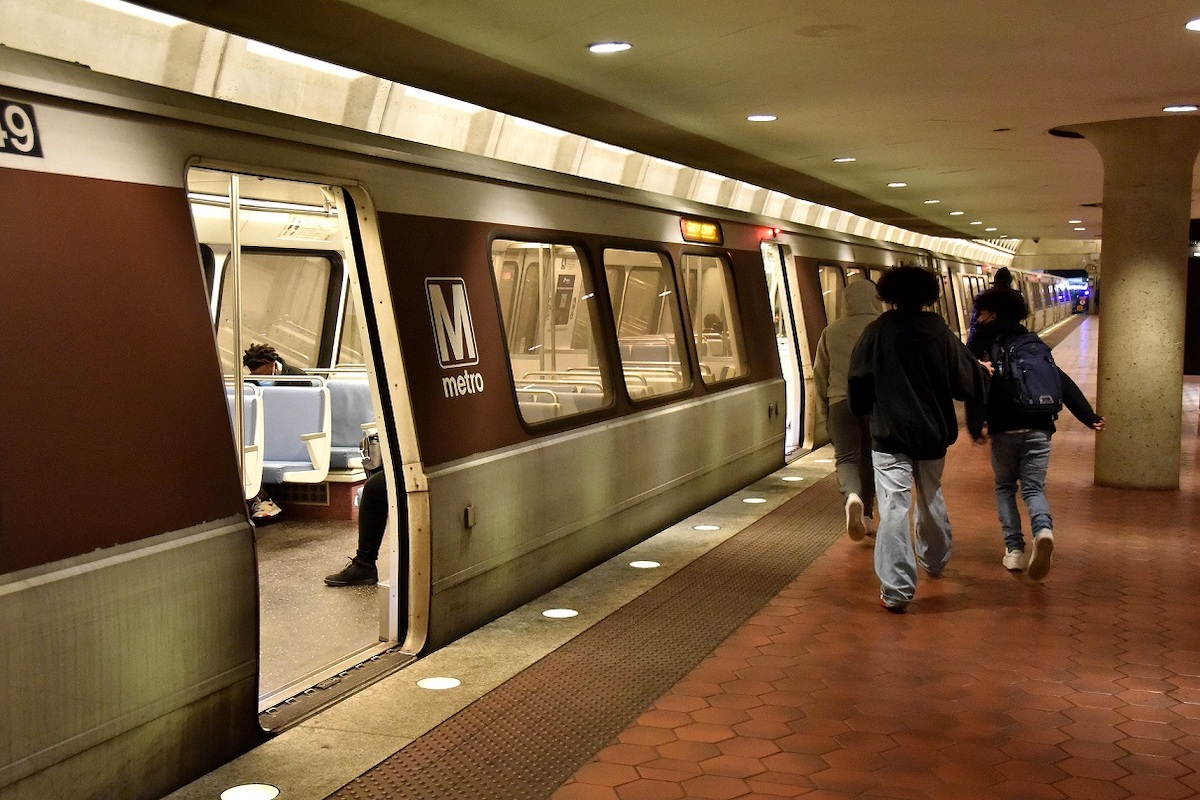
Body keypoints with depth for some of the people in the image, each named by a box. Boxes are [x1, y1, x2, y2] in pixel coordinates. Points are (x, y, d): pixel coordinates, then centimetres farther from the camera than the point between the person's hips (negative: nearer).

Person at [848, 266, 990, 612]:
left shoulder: (877, 332, -9)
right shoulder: (940, 332, -4)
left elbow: (858, 382, -4)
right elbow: (968, 379, 3)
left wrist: (863, 410, 16)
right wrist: (986, 373, 26)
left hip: (889, 434, -3)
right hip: (932, 434, 3)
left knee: (894, 507, -6)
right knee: (931, 499, 24)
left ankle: (896, 590, -11)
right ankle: (935, 560, 45)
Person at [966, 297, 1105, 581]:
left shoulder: (981, 344, 3)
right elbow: (1062, 381, 8)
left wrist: (975, 427, -16)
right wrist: (1089, 416, 5)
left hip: (1004, 430, -2)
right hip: (1038, 429, 2)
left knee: (1005, 487, 16)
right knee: (1034, 488, 7)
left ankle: (1014, 549, 4)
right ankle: (1043, 529, -24)